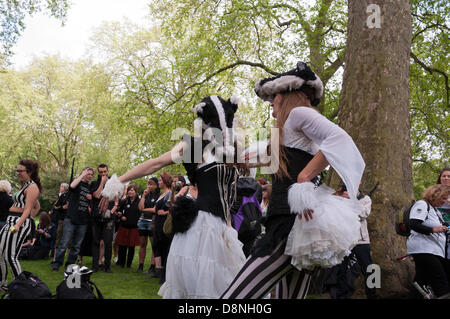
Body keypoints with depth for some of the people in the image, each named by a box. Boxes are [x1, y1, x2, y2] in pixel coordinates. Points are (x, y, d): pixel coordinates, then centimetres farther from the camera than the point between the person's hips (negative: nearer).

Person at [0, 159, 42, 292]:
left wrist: (18, 224, -31)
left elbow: (27, 209, -20)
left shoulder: (32, 187, -11)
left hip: (20, 222, -10)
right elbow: (37, 205, 27)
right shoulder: (24, 185, 19)